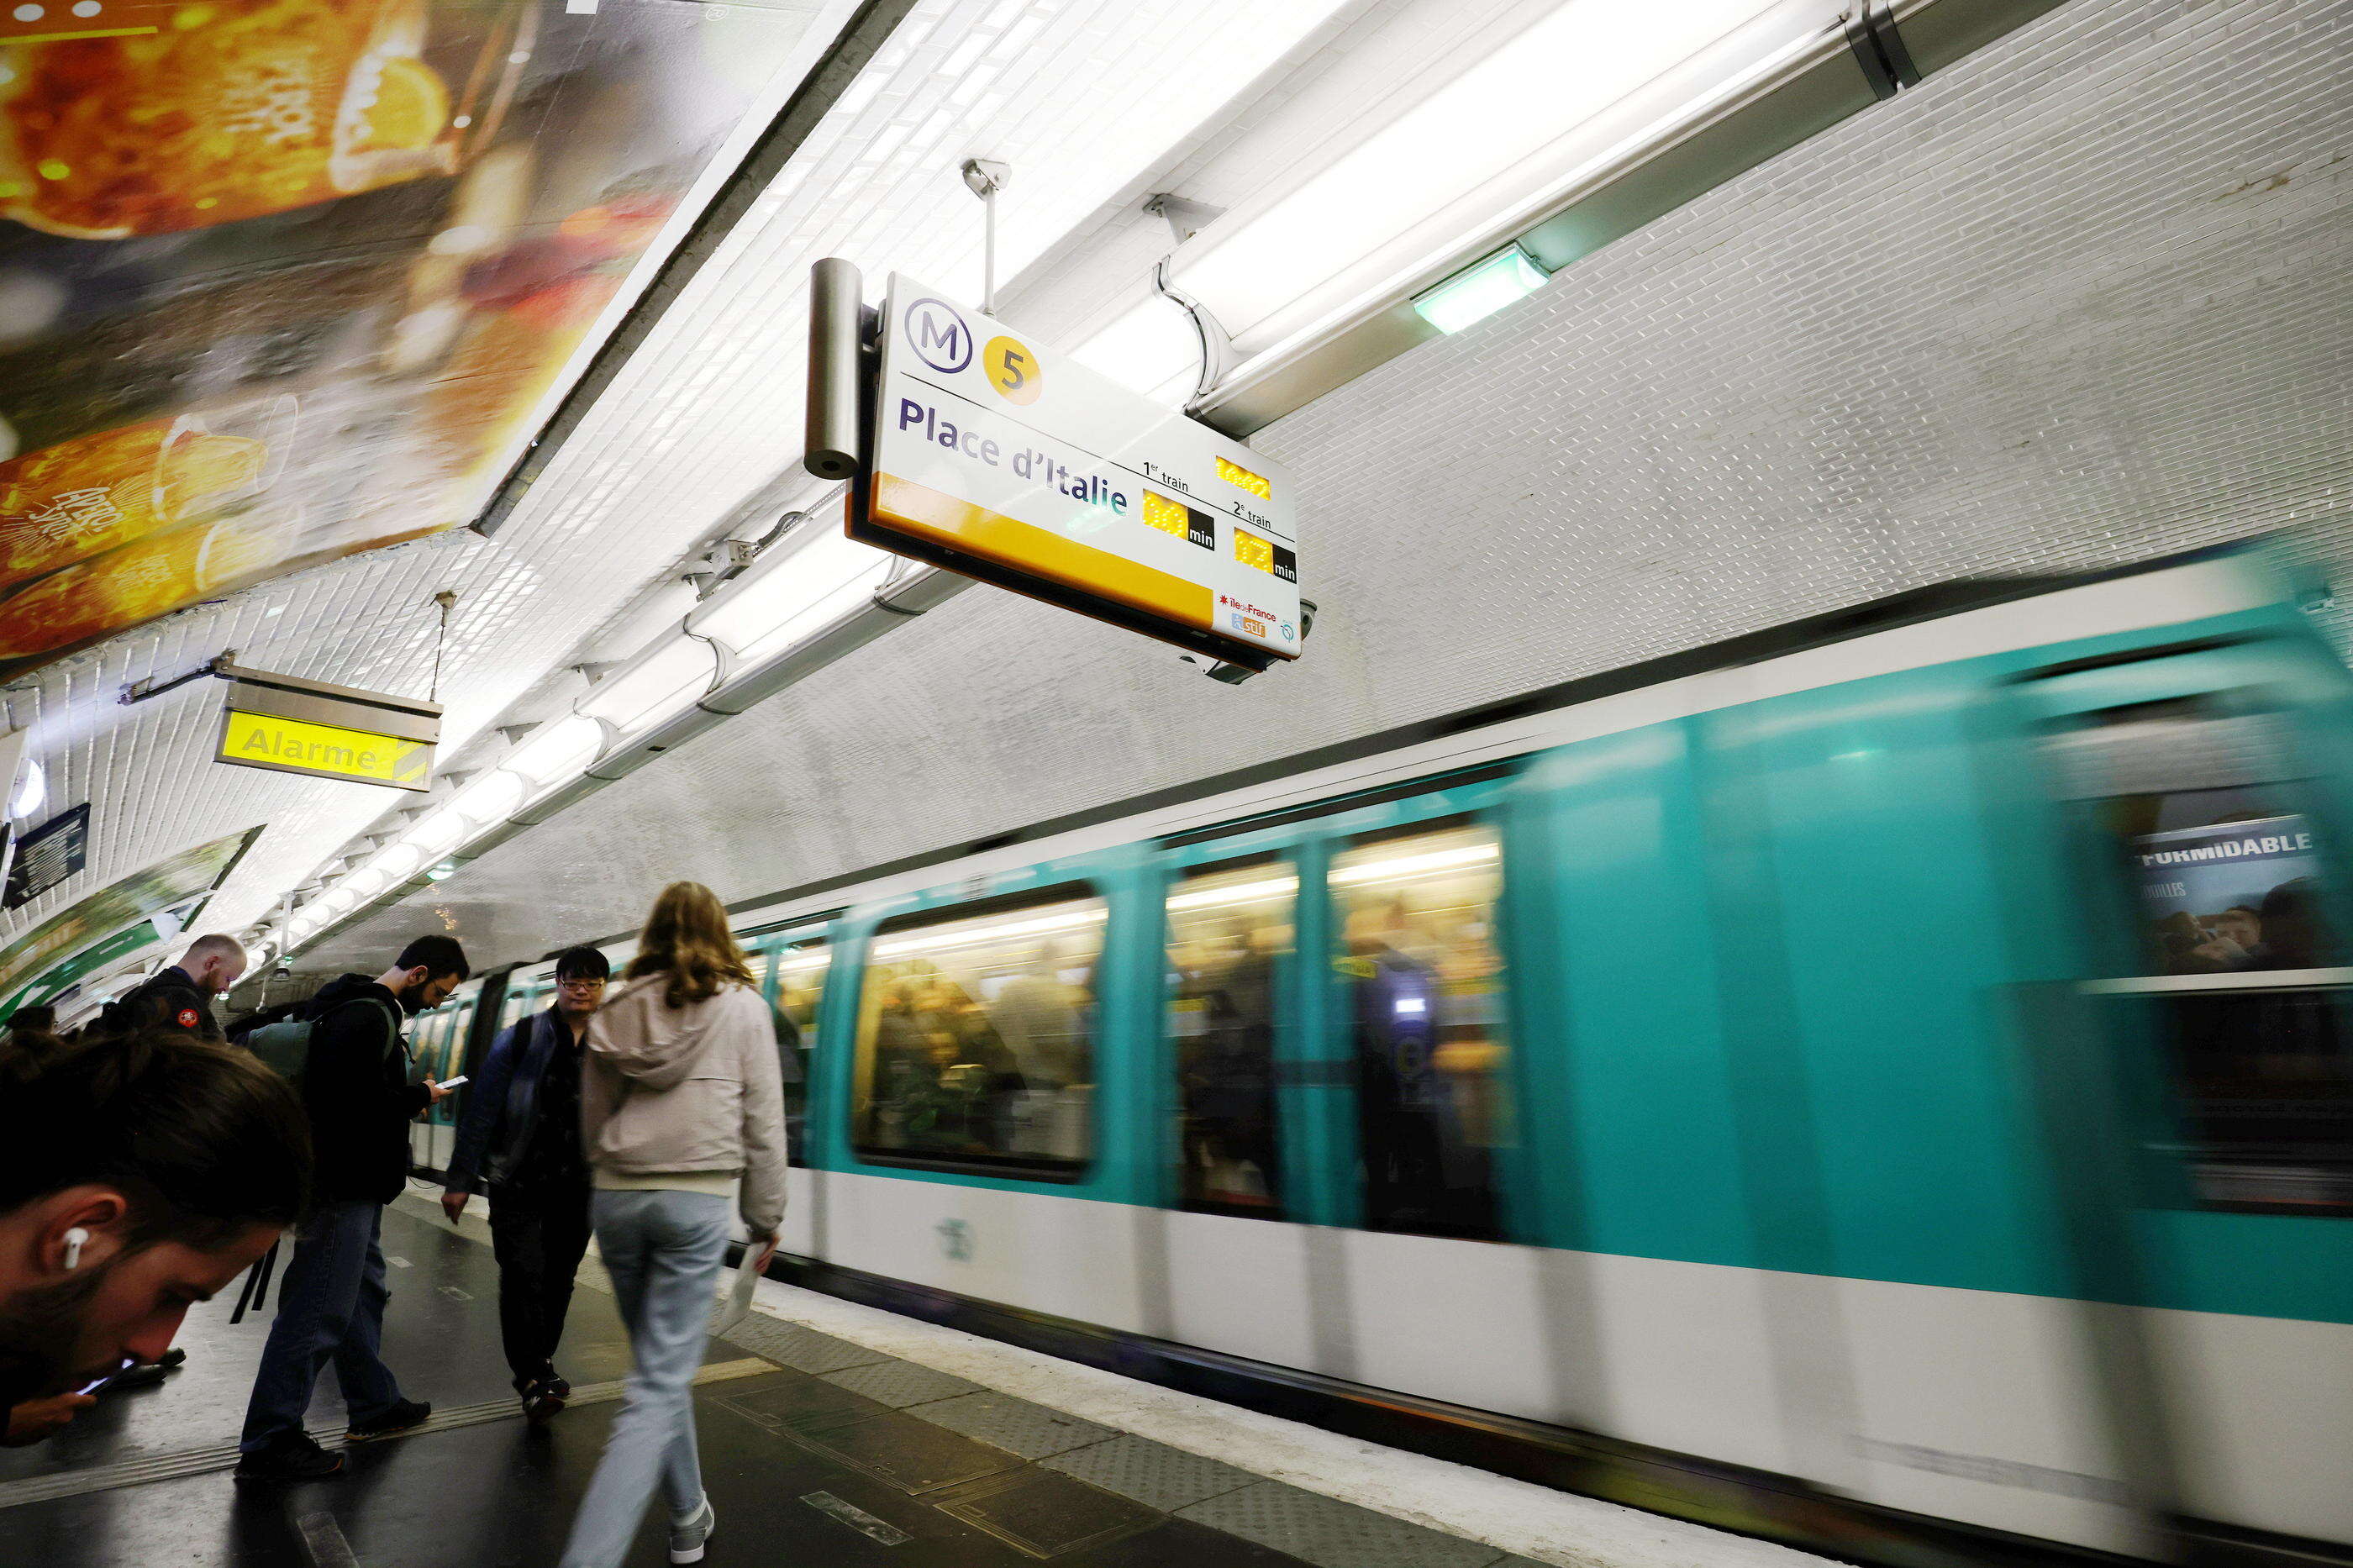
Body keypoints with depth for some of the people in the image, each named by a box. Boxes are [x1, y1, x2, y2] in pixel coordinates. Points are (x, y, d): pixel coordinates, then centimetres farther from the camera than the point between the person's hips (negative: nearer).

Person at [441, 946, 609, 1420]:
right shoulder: (521, 1038, -3)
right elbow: (481, 1110, -2)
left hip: (577, 1187, 3)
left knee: (559, 1278, 11)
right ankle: (532, 1380, 1)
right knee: (523, 1274, -10)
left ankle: (537, 1369, 29)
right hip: (518, 1183, -2)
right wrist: (460, 1181, -3)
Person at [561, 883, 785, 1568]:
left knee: (662, 1365, 20)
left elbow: (593, 1120, 13)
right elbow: (763, 1124, -2)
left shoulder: (613, 1012, 6)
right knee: (659, 1387, 1)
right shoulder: (741, 1006, -3)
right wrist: (765, 1219, 8)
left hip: (616, 1197, 5)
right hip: (696, 1200, -4)